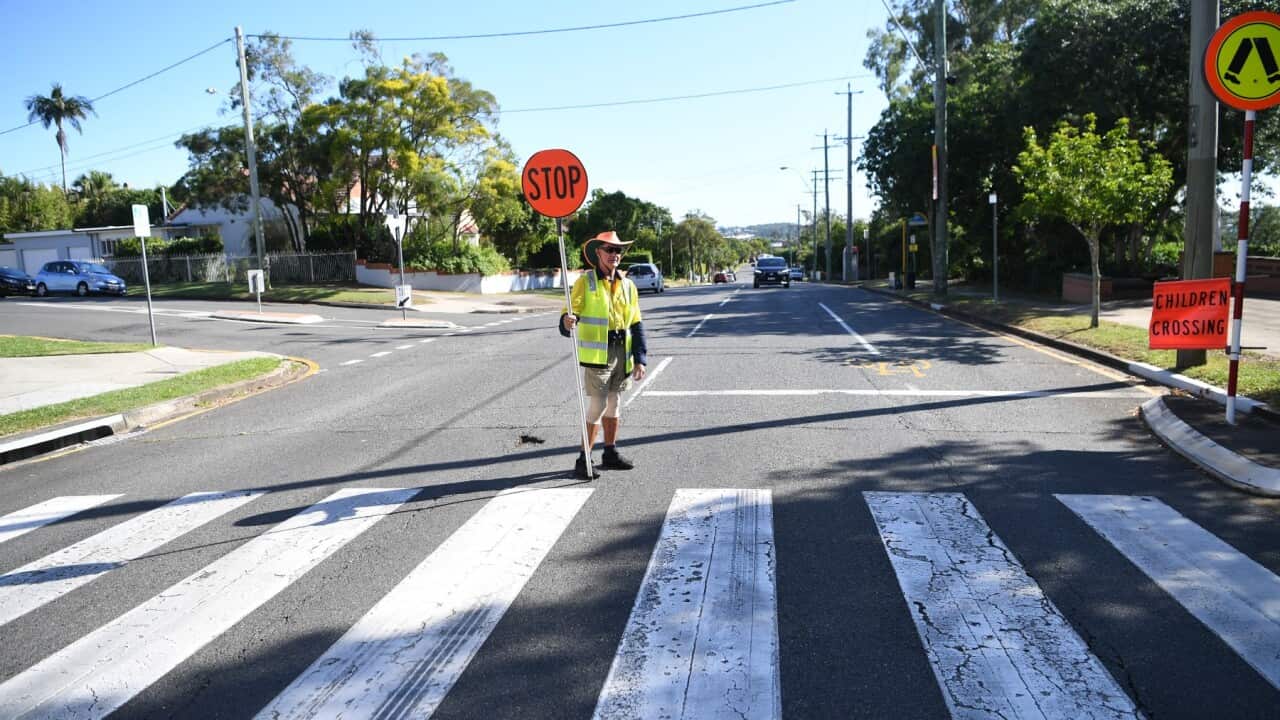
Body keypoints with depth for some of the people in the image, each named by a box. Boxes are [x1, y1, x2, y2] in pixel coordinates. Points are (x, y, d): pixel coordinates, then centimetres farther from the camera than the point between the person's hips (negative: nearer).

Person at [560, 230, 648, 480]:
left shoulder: (627, 285, 9)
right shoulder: (585, 282, -5)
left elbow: (636, 324, 11)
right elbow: (571, 313, -11)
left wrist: (640, 359, 5)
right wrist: (567, 322, -36)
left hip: (622, 353, 5)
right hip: (596, 353, -5)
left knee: (613, 403, 14)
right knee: (597, 405, -7)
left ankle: (611, 453, 27)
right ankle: (584, 459, 2)